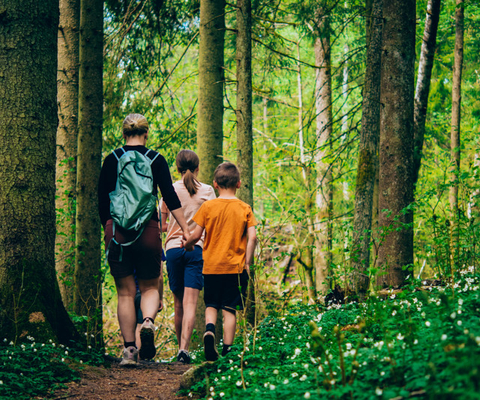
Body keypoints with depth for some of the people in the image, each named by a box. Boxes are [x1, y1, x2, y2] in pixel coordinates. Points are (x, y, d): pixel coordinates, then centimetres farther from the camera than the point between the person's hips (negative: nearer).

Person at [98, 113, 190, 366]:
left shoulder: (112, 160, 4)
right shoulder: (156, 160, 3)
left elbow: (102, 200, 7)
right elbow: (170, 197, -3)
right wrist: (185, 229, -1)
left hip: (117, 230, 0)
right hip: (147, 230, 0)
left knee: (125, 292, 7)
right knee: (150, 287, 13)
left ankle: (129, 349, 2)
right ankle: (148, 321, -18)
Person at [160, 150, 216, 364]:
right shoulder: (207, 191, 2)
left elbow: (162, 225, 7)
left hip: (174, 247, 1)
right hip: (197, 248, -1)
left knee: (179, 303, 12)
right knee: (190, 303, -8)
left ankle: (181, 347, 18)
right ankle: (184, 348, -22)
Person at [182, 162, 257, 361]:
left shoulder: (208, 206, -2)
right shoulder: (244, 208, 0)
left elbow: (196, 235, -4)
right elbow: (252, 237, -7)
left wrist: (187, 244, 17)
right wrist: (247, 263, 2)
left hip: (211, 265, 0)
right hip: (235, 266, 0)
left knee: (211, 305, 14)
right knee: (230, 310, 4)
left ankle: (209, 329, -15)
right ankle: (227, 350, -2)